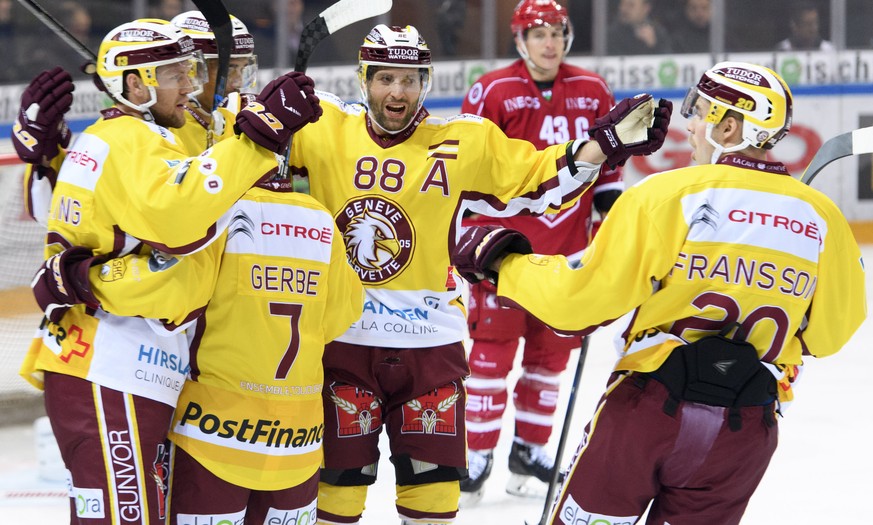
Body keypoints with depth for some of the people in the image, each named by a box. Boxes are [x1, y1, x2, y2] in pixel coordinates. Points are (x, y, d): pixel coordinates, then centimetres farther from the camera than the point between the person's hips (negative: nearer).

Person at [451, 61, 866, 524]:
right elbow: (829, 333, 11)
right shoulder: (822, 219, 0)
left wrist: (499, 262, 3)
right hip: (748, 429, 4)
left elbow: (581, 296, -11)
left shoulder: (669, 195, -11)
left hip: (652, 404, -3)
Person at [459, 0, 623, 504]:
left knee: (552, 349, 9)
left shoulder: (594, 92, 5)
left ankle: (529, 452, 19)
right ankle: (478, 456, 0)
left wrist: (611, 200, 8)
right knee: (493, 347, -6)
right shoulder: (493, 92, -7)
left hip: (566, 247, 4)